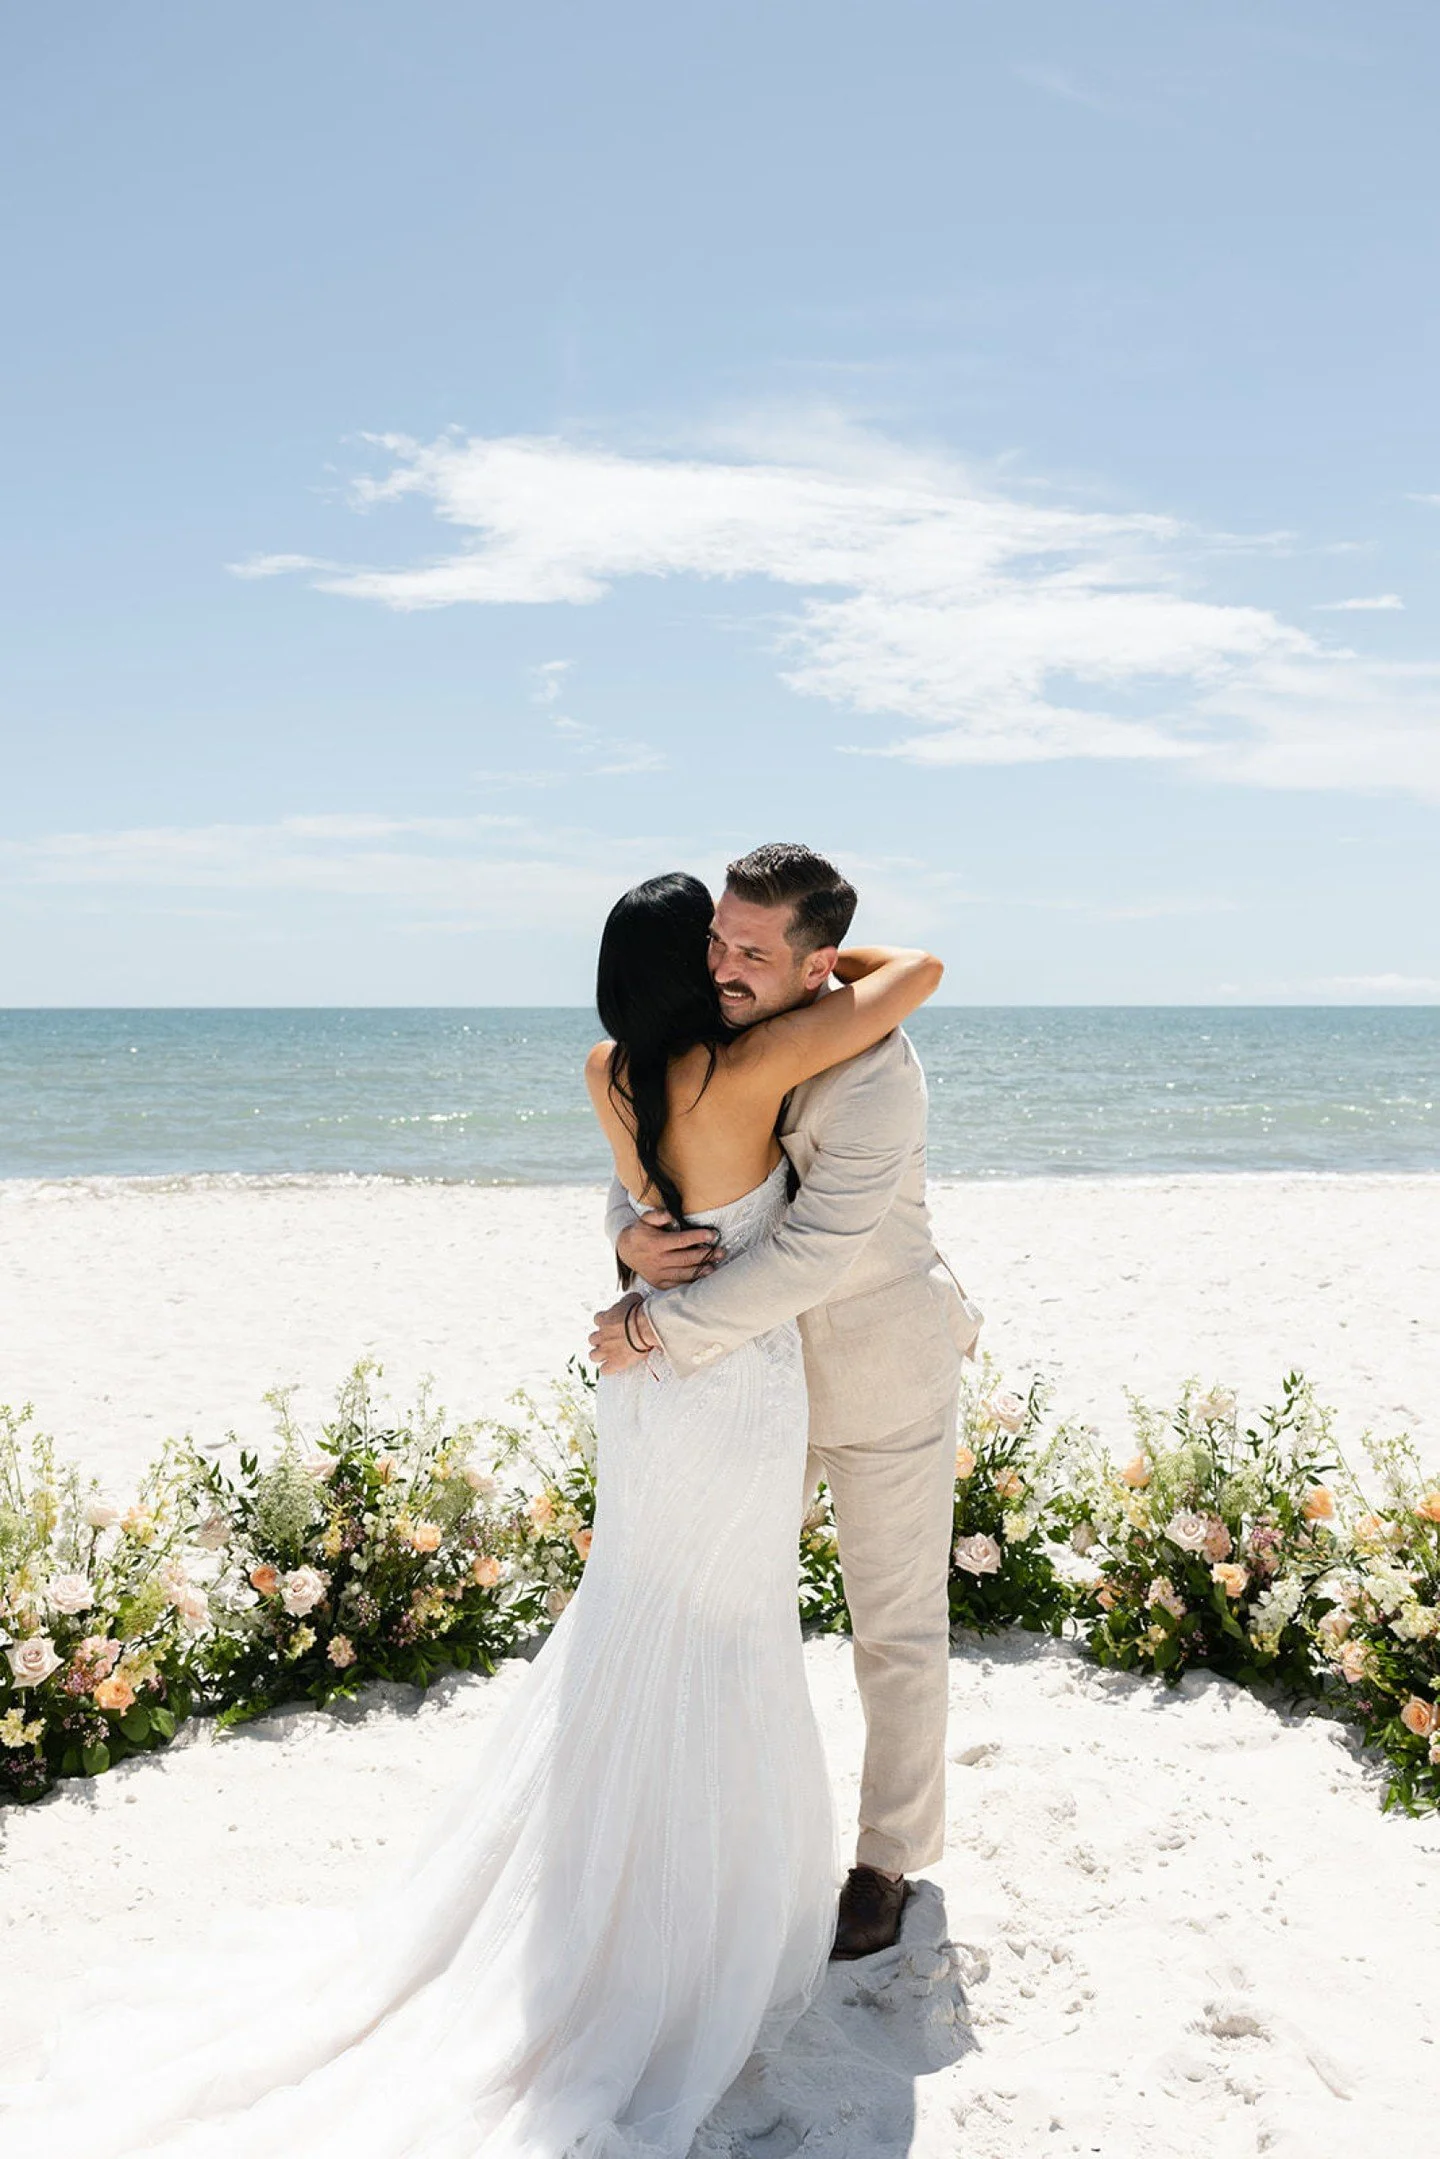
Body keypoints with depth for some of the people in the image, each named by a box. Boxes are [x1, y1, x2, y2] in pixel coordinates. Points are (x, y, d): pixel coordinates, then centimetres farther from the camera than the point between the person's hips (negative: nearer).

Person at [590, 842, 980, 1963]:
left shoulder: (874, 1072, -29)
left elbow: (812, 1252, -36)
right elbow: (644, 1169, -2)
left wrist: (656, 1326, -31)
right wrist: (633, 1240, -27)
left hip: (885, 1375, -6)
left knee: (898, 1627, 9)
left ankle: (891, 1855, 31)